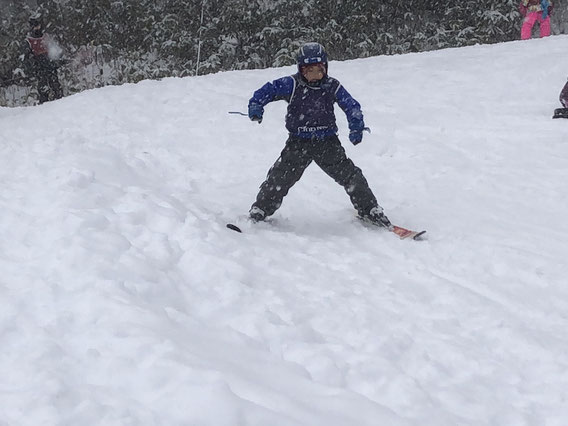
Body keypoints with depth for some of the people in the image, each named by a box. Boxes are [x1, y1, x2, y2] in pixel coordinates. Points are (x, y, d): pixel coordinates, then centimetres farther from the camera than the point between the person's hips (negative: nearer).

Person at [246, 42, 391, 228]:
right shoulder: (292, 85, -7)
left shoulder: (332, 86, 0)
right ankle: (258, 212, 6)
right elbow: (268, 90, -9)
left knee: (351, 176, -1)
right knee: (279, 178, -8)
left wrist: (356, 127, -3)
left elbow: (351, 106, 6)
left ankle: (370, 211, 14)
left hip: (327, 143, 1)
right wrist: (256, 106, -24)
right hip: (298, 143, -1)